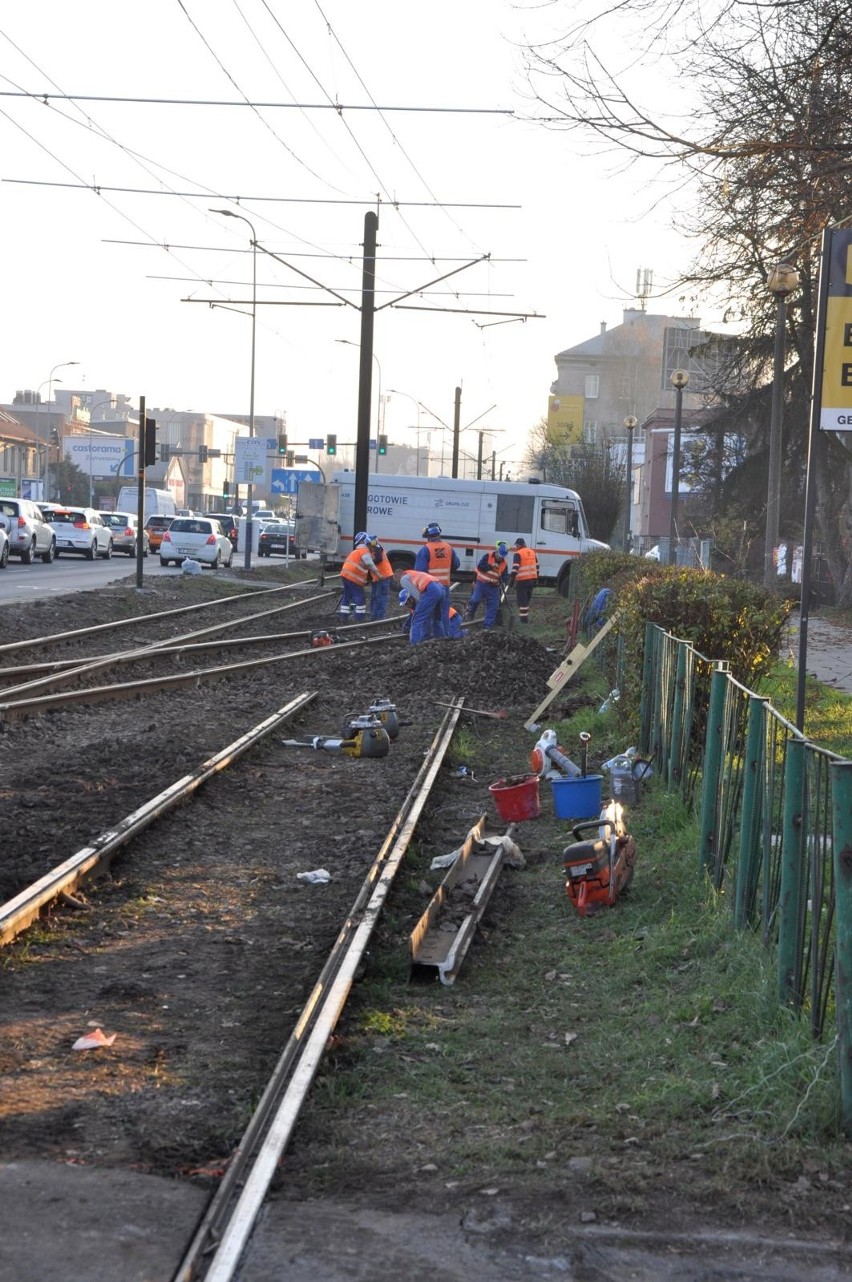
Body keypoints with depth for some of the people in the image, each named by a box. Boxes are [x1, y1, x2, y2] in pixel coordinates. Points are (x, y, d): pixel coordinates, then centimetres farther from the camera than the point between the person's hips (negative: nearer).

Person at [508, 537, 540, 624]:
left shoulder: (518, 554, -10)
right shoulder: (532, 552, 12)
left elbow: (515, 568, -16)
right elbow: (536, 565, 17)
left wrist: (511, 579, -13)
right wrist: (536, 578, 23)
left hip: (522, 580, -7)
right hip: (532, 579, 7)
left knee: (522, 599, -2)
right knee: (527, 599, 18)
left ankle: (523, 618, -5)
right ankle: (526, 617, 23)